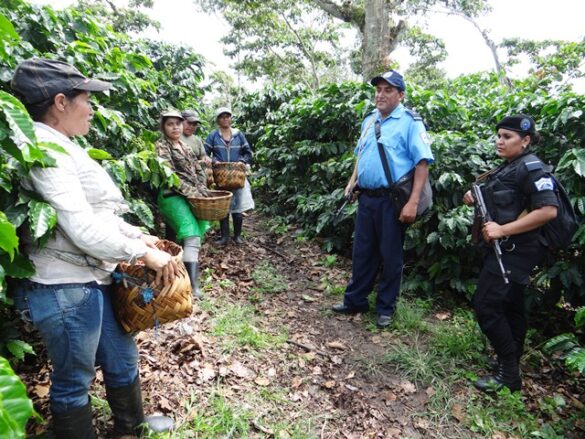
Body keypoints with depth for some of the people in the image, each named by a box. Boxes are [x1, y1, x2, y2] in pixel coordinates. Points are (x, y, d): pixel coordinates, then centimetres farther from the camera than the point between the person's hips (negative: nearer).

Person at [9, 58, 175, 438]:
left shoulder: (63, 148, 13)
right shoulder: (45, 151, -19)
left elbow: (98, 214, 17)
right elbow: (84, 230, -25)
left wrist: (138, 237, 7)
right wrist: (145, 255, -17)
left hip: (93, 278, 10)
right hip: (65, 287, -10)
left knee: (122, 358, 23)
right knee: (74, 380, 11)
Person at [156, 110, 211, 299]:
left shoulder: (185, 147, 19)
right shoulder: (161, 146, -4)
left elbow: (198, 170, 17)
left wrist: (202, 190, -1)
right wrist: (192, 193, -18)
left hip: (194, 195, 8)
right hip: (173, 196, -8)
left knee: (198, 233, 1)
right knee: (192, 236, -20)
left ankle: (188, 267, 16)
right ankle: (193, 284, -24)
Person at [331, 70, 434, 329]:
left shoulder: (410, 122, -9)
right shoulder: (369, 120, 13)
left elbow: (422, 162, -14)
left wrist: (413, 202, -21)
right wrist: (352, 181, 10)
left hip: (391, 200, -6)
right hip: (366, 197, 6)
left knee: (390, 256, 6)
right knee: (362, 252, 14)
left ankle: (386, 308, 22)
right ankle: (355, 301, 28)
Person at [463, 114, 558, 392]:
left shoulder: (531, 168, -14)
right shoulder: (507, 168, 16)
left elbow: (548, 210, -24)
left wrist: (502, 230, -24)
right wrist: (476, 200, 7)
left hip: (515, 250, -10)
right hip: (505, 249, 10)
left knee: (486, 305, -11)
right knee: (509, 306, 17)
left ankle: (508, 374, 1)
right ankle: (512, 365, 30)